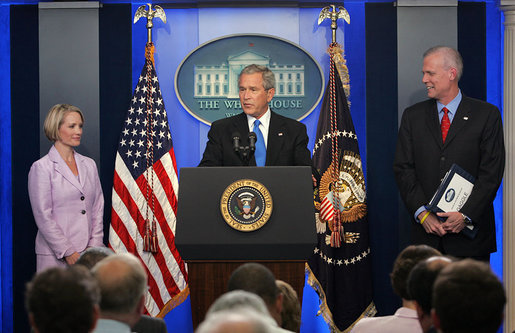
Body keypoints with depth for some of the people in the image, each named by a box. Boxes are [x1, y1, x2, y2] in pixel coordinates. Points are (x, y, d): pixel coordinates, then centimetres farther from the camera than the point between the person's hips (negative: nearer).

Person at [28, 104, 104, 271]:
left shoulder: (89, 165, 15)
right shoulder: (41, 168, -3)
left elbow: (97, 208, 12)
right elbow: (43, 217, -8)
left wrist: (94, 248, 1)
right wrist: (67, 252, -12)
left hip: (86, 254, 4)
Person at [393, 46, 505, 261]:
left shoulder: (487, 115, 1)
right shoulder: (412, 116, 10)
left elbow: (492, 172, -4)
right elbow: (403, 169, 5)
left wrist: (466, 215, -13)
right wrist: (422, 213, -8)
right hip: (426, 231, 2)